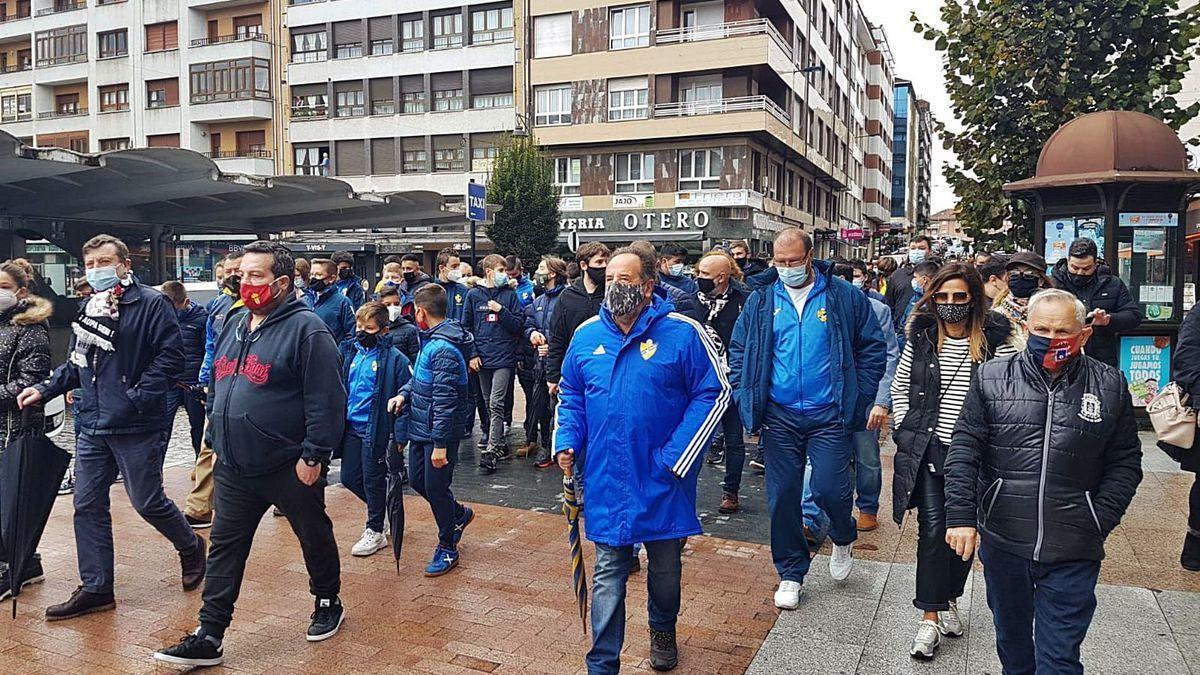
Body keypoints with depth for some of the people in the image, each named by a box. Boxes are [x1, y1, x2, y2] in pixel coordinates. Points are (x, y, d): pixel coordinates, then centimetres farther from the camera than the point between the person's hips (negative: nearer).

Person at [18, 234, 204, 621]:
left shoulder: (151, 304, -9)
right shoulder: (89, 309, 13)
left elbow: (171, 358, -16)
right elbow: (75, 364, 23)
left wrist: (137, 397, -20)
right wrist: (45, 390, 9)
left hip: (138, 429, -7)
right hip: (92, 427, 7)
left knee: (147, 502, 1)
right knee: (87, 506, 8)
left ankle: (191, 547, 28)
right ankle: (96, 589, 19)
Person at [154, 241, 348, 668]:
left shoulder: (306, 329, -16)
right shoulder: (234, 325, 10)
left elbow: (326, 399, -19)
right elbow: (218, 386, 21)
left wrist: (314, 455, -20)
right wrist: (216, 437, 19)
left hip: (290, 468, -7)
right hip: (234, 467, 7)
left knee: (315, 538, 13)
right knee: (225, 548, 9)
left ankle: (328, 604, 34)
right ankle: (209, 637, 17)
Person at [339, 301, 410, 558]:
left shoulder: (394, 358, -13)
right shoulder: (350, 352, 5)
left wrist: (400, 436, -15)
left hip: (376, 429, -6)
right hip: (351, 426, 6)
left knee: (373, 480, 5)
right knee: (349, 478, 13)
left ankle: (375, 531, 22)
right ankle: (379, 509, 38)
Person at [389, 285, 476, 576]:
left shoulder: (444, 349, -24)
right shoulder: (431, 340, 8)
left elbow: (445, 400, -25)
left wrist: (440, 444, -24)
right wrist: (404, 393, 3)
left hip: (439, 433, -10)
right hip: (421, 429, 10)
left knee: (436, 488, 2)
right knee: (417, 480, 19)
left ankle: (447, 549, 20)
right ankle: (460, 514, 40)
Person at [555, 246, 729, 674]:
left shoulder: (682, 333, -10)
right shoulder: (587, 336, 2)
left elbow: (714, 393, -9)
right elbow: (571, 397, 14)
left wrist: (675, 457, -14)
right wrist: (566, 442, -2)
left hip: (662, 481, -1)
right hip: (605, 482, 2)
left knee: (665, 567, 19)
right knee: (608, 576, 6)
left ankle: (663, 632, 47)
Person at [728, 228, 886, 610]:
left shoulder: (843, 296, 0)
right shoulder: (760, 300, 5)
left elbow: (873, 348, 4)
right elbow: (738, 352, 11)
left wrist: (857, 398, -2)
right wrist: (747, 400, 1)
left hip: (829, 415, -2)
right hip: (779, 417, 2)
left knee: (830, 489, -7)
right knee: (782, 497, 6)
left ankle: (844, 539, 29)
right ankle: (790, 573, 24)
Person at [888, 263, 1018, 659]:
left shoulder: (995, 341, -5)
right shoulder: (921, 337, 2)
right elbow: (900, 386, 12)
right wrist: (907, 427, 5)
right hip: (927, 448, 0)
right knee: (932, 527, -4)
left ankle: (950, 600, 33)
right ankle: (930, 618, 3)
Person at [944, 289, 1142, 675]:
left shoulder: (1110, 386, 0)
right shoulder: (992, 378, -2)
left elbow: (1125, 462, 4)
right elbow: (964, 449, -3)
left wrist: (1098, 524, -6)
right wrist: (961, 515, -11)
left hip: (1072, 554, -1)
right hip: (1003, 542, 1)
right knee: (1011, 637, 22)